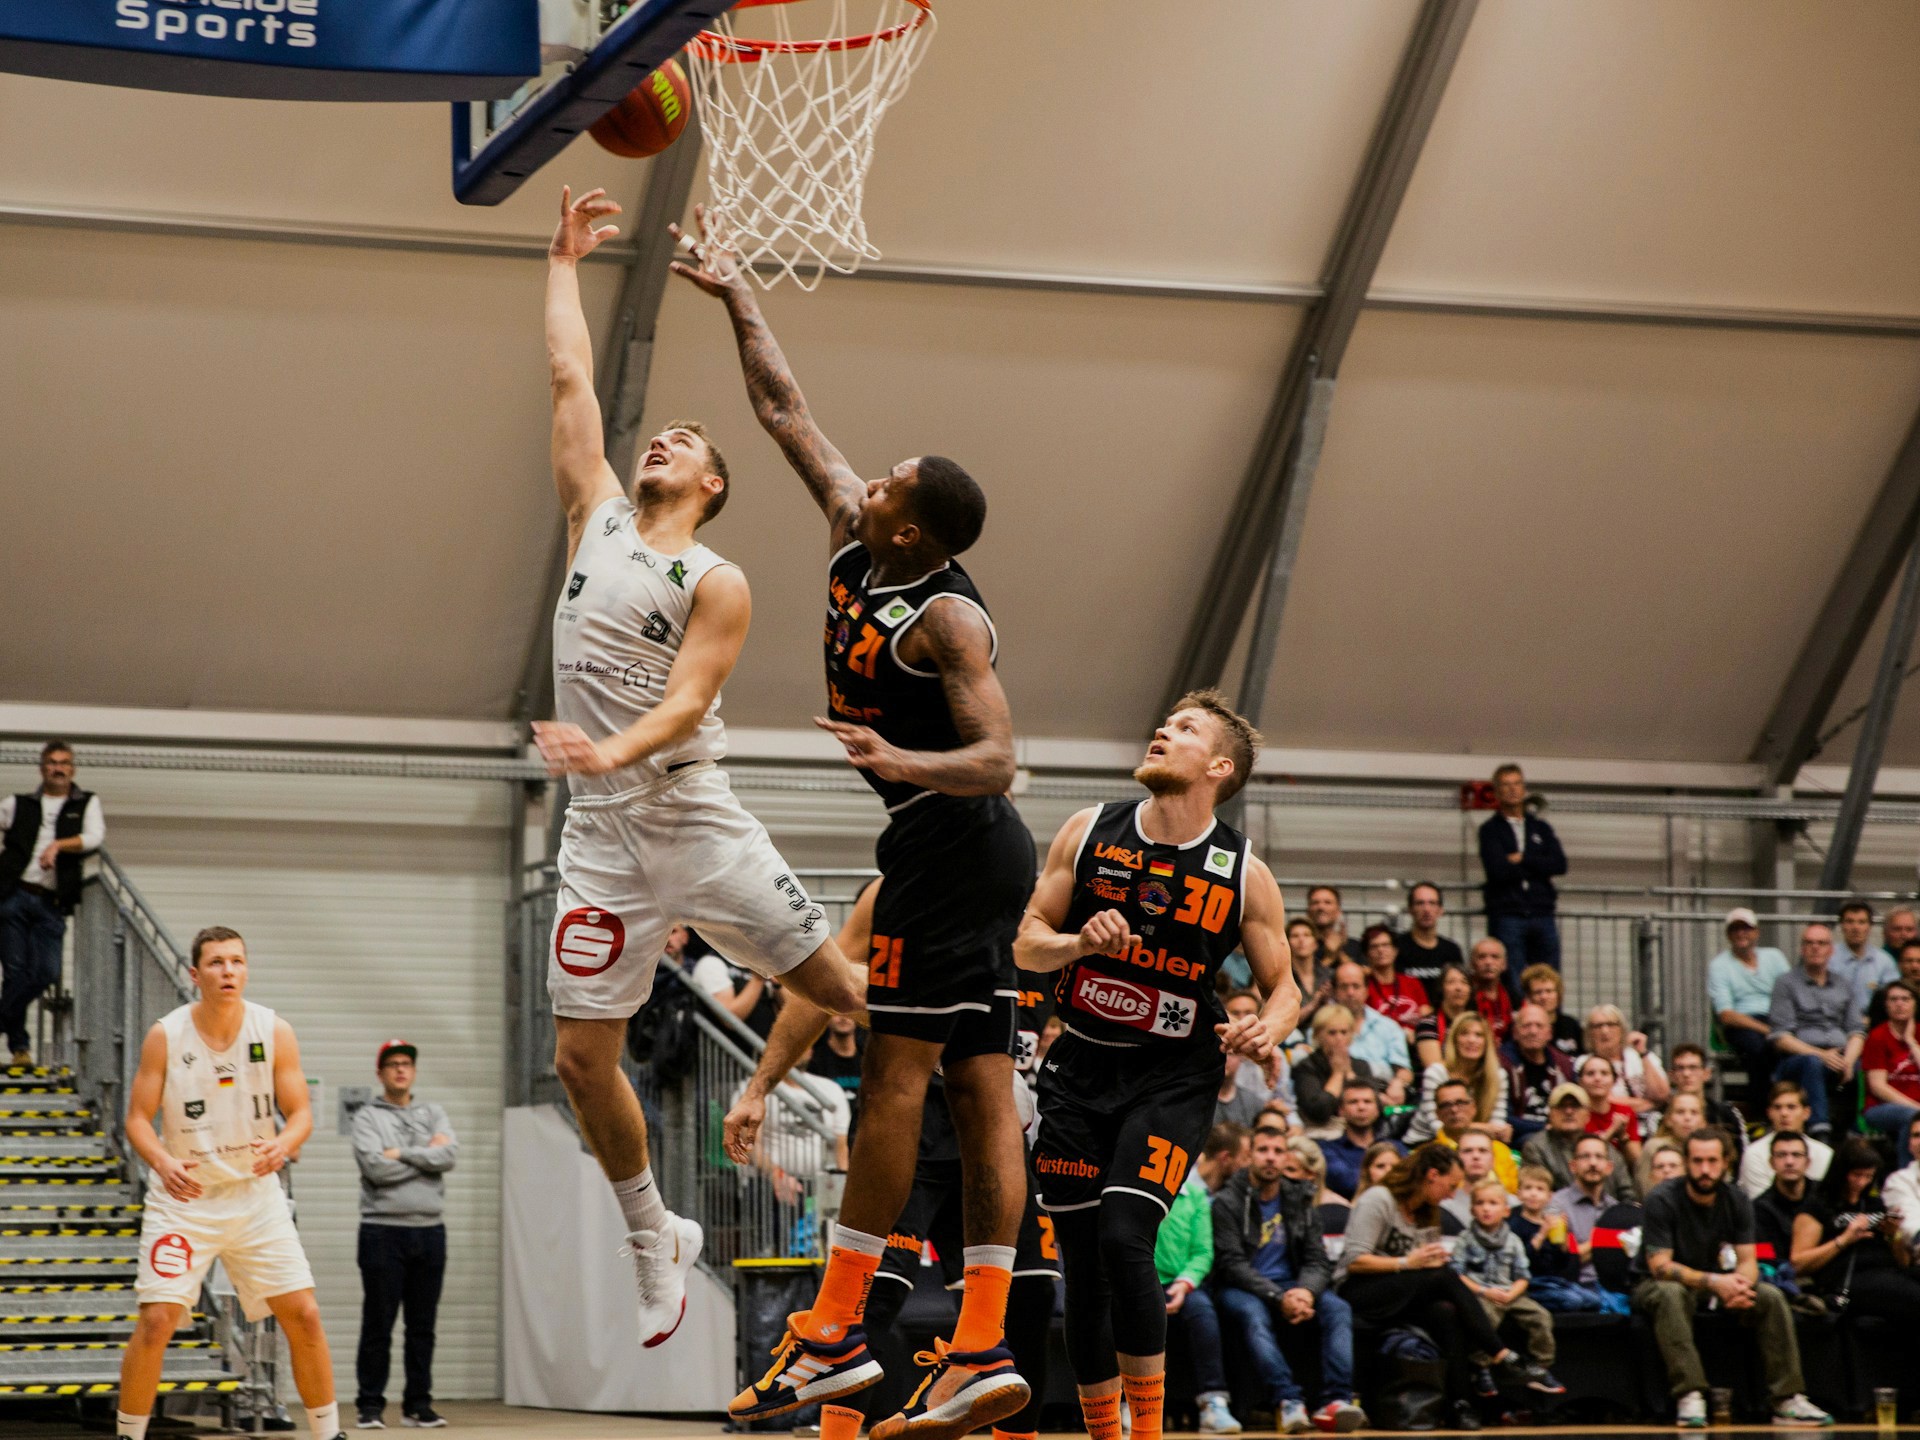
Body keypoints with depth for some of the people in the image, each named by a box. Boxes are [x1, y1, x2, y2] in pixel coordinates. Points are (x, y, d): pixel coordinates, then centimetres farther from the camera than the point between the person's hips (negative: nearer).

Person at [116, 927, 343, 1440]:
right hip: (183, 1198, -2)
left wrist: (282, 1145, -23)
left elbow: (300, 1112, 0)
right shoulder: (165, 1036, -8)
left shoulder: (275, 1032, -4)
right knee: (156, 1321, -12)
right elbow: (137, 1118, -5)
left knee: (304, 1315, -3)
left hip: (254, 1195, 2)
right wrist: (162, 1162, -25)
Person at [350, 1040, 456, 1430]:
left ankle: (418, 1405, 12)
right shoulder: (367, 1117, 2)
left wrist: (401, 1154, -10)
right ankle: (370, 1406, 2)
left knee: (423, 1326, 7)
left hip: (430, 1229, 4)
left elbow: (449, 1155, -5)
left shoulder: (434, 1114, 13)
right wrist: (426, 1155, -6)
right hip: (383, 1229, -4)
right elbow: (375, 1167, -14)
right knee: (378, 1325, -2)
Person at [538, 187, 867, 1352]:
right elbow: (569, 375, 11)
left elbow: (686, 701, -16)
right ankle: (656, 1243, 18)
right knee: (583, 1058, 1)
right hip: (603, 838, 4)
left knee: (844, 993, 0)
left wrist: (613, 751, -35)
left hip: (698, 822, -4)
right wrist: (566, 261, 17)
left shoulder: (719, 586, -3)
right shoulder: (598, 520, 10)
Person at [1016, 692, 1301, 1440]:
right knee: (1081, 1266, 4)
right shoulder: (1089, 832, -2)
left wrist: (1267, 1029, -19)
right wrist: (1078, 943, -18)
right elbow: (1027, 942, 4)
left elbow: (1283, 986, 4)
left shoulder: (1243, 874, -6)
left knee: (1123, 1237, -21)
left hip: (1171, 1077, -3)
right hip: (1079, 1068, 3)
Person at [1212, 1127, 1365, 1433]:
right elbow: (1233, 1264, -11)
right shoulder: (1227, 1203, -2)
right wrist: (1278, 1298, -24)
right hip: (1242, 1290, -4)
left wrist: (1306, 1291, -17)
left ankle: (1336, 1401, -38)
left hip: (1290, 1288, 4)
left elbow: (1318, 1261, 7)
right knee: (1253, 1315, -38)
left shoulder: (1300, 1202, 12)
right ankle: (1289, 1401, -50)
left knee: (1338, 1309, -24)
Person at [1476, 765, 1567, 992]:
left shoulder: (1541, 828, 17)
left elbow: (1560, 864, 2)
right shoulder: (1490, 830, 5)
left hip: (1542, 915, 4)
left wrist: (1522, 860, -6)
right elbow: (1498, 870, -11)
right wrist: (1539, 867, -2)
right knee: (1513, 990, -8)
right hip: (1506, 916, -4)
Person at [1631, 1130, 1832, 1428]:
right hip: (1654, 1286, -5)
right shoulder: (1663, 1201, -19)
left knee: (1771, 1297, -16)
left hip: (1713, 1284, 5)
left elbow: (1748, 1261, -6)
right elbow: (1660, 1266, -25)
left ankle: (1787, 1400, -18)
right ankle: (1689, 1398, -45)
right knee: (1671, 1295, -40)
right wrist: (1715, 1282, -37)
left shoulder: (1736, 1201, -3)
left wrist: (1739, 1284, -32)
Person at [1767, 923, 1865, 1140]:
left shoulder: (1845, 986, 23)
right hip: (1796, 1059, -3)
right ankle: (1819, 1130, -52)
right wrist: (1820, 1055, -14)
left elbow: (1857, 1032, 14)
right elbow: (1781, 1038, 0)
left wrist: (1848, 1060, -9)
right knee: (1813, 1063, -38)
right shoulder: (1786, 984, 10)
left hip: (1840, 1059, 3)